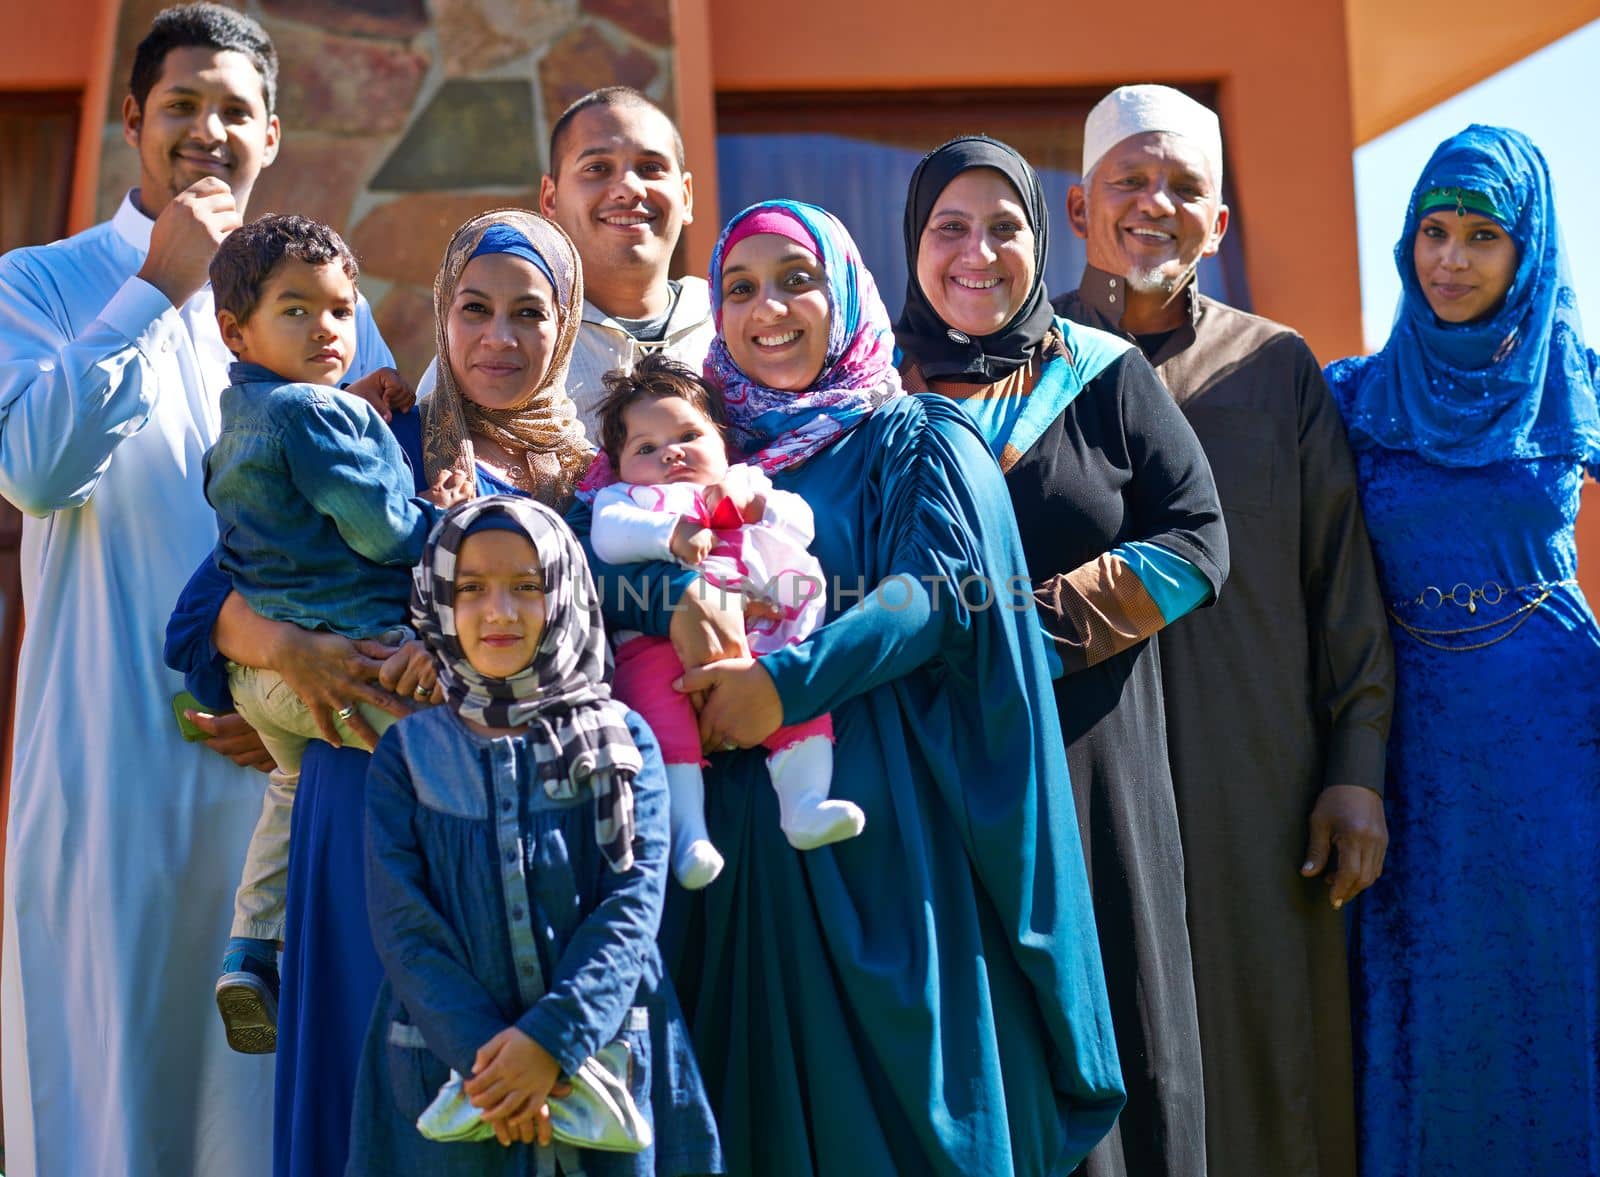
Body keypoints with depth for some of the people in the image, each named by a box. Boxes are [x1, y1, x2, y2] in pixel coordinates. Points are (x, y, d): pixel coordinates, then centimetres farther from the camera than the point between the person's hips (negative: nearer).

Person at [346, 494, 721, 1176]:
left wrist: (553, 1040, -21)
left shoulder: (622, 741, 2)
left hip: (602, 1059, 0)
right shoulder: (407, 755, 3)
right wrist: (486, 1055, -18)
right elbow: (402, 923, -5)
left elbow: (633, 903, -8)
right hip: (452, 1065, 0)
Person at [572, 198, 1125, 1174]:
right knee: (765, 1084, 3)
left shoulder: (917, 441, 6)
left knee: (904, 1084, -3)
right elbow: (579, 542, 1)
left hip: (887, 825, -3)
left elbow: (940, 590, -10)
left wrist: (786, 683, -21)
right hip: (744, 823, 3)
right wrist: (678, 596, -19)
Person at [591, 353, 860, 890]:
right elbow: (607, 535, 0)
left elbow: (802, 524, 18)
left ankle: (804, 805, -29)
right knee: (655, 689, -32)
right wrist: (671, 530, -16)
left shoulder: (746, 483, 33)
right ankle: (687, 831, -38)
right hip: (658, 640, -3)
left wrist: (754, 504, 0)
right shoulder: (623, 498, 25)